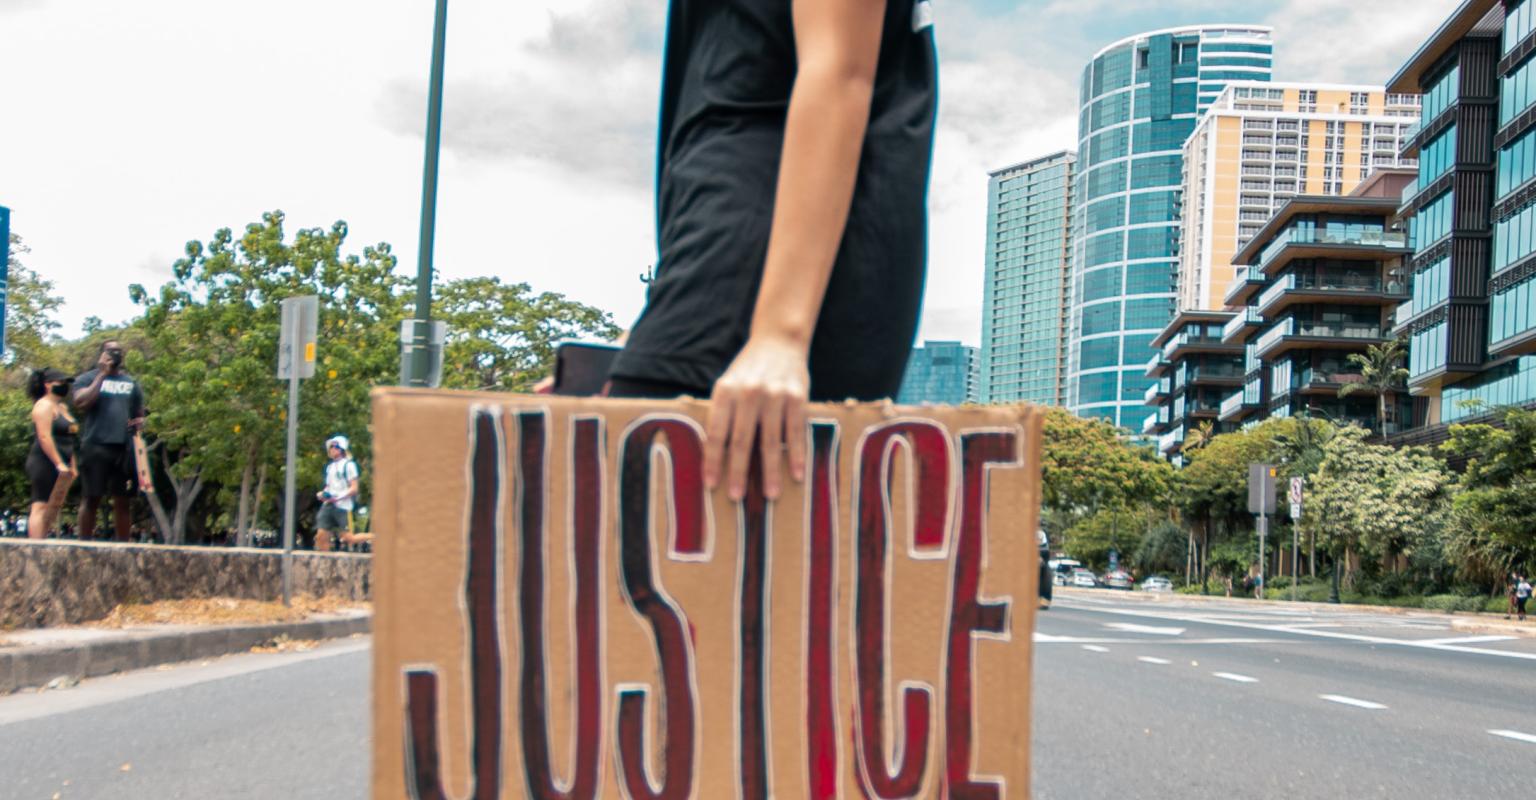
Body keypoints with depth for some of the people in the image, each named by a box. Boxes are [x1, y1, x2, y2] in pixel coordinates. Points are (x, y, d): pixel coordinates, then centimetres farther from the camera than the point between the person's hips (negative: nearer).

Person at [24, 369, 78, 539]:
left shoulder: (63, 407, 21)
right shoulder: (45, 406, -8)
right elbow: (44, 437, -18)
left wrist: (71, 466, 18)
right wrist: (59, 463, -22)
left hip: (59, 466, 9)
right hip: (45, 464, -9)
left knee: (54, 507, 6)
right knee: (41, 507, -13)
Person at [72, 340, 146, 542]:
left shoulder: (131, 383, 20)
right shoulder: (88, 378, 8)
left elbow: (139, 415, 26)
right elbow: (81, 404, -11)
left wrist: (139, 423, 2)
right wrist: (102, 374, -7)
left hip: (125, 448, 4)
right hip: (96, 446, -4)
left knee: (123, 500, 2)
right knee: (91, 498, -3)